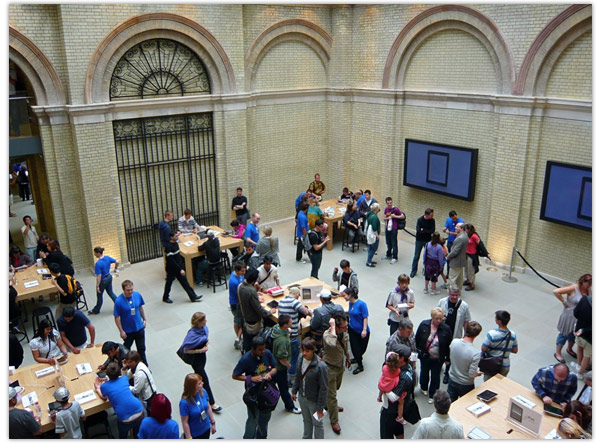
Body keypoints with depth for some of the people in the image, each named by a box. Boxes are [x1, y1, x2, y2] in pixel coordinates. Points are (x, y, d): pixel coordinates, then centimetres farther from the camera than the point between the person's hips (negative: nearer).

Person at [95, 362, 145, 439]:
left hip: (125, 419, -3)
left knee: (123, 436, 31)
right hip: (139, 413, 3)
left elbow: (104, 398, 21)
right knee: (137, 435, 30)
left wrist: (97, 389, 36)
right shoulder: (124, 378, 7)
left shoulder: (104, 386, -1)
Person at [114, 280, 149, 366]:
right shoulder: (119, 301, -25)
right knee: (126, 349, 20)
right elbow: (116, 317, -17)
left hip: (139, 327, 3)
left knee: (141, 348, 18)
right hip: (127, 330, -3)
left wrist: (144, 319, 12)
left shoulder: (137, 295, -13)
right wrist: (121, 331, -15)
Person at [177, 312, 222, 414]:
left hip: (202, 356, 7)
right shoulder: (192, 334, -32)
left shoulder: (204, 327, -10)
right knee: (204, 380, 2)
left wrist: (207, 343, -8)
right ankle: (211, 403, 15)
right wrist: (201, 350, -26)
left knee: (198, 375, 27)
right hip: (195, 359, -7)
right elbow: (185, 350, -26)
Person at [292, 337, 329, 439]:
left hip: (314, 401, -5)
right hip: (302, 397, 6)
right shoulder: (301, 358, -12)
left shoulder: (320, 366, -30)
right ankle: (306, 438, 51)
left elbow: (324, 388, -22)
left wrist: (320, 407, -17)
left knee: (317, 424, 18)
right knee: (306, 421, 28)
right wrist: (294, 391, 11)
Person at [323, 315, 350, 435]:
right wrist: (332, 327, -48)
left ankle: (330, 404, 56)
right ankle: (334, 421, 17)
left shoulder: (343, 333, -11)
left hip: (340, 365, 7)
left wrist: (348, 357, 24)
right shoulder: (327, 334, -33)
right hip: (330, 367, -7)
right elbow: (332, 344, -58)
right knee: (332, 394, 2)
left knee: (336, 388, 29)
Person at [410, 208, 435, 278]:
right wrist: (427, 231, -17)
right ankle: (413, 271, 18)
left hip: (428, 240, 2)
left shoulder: (432, 220, -8)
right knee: (416, 256, 6)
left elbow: (432, 231, -16)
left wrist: (423, 230, -17)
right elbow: (418, 231, -25)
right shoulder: (420, 220, -16)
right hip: (419, 240, -2)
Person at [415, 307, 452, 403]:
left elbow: (448, 345, -5)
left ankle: (432, 395, 32)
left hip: (438, 359, -1)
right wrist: (418, 351, 5)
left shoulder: (446, 329, -15)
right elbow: (417, 339, 0)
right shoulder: (424, 325, -13)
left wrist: (447, 358, 0)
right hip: (425, 356, 2)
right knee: (424, 372, 22)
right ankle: (424, 388, 51)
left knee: (435, 377, 11)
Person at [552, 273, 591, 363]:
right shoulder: (573, 288, -22)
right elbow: (556, 291, -26)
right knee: (564, 334, 11)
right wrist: (564, 302, -20)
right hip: (569, 316, -5)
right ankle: (558, 353, 29)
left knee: (574, 335, 23)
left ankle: (569, 349, 50)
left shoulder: (589, 290, -6)